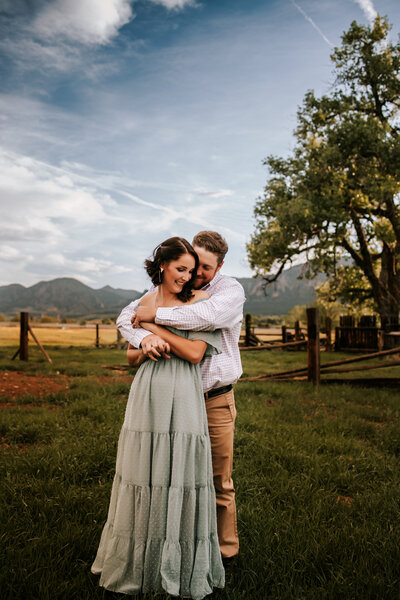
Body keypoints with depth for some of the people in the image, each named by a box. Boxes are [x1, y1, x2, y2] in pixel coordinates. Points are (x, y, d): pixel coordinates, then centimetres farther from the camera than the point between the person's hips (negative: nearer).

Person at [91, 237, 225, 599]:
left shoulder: (200, 300, -2)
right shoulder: (146, 302, 10)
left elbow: (195, 353, -12)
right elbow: (131, 356, 15)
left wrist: (154, 325, -9)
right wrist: (146, 348, -8)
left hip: (182, 397, -3)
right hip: (147, 395, 4)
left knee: (178, 474, 3)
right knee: (144, 473, 11)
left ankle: (181, 569, 24)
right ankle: (140, 560, 32)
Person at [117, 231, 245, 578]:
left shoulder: (231, 290, -5)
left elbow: (210, 315, -28)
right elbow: (127, 317, -4)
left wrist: (156, 315, -23)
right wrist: (144, 336, -27)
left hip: (215, 400, -3)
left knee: (220, 482, 6)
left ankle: (225, 553, 24)